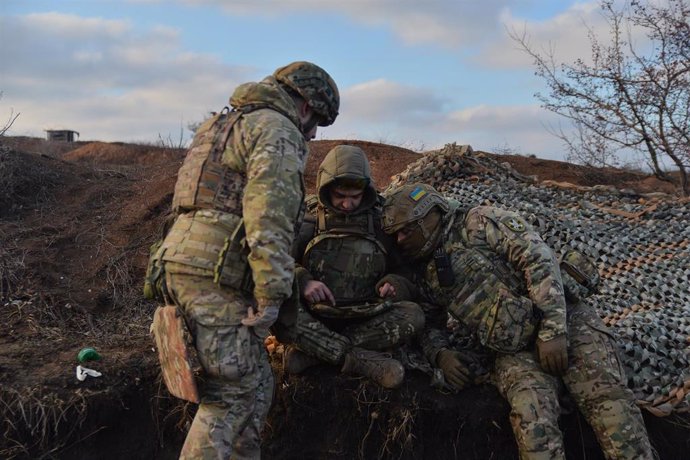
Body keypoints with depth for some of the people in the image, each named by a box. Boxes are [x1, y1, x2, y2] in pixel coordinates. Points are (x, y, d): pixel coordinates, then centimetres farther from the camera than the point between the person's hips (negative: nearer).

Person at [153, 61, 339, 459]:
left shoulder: (226, 125, 28)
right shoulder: (277, 130, -4)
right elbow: (269, 216, -19)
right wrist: (272, 294, -17)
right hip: (212, 275, -10)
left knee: (256, 385, 15)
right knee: (233, 393, -5)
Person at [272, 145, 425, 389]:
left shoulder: (381, 222, 7)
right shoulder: (308, 218, 3)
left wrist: (393, 284, -9)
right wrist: (302, 280, -22)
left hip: (362, 319, 2)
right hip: (311, 317, -1)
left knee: (413, 315, -26)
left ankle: (312, 350, -27)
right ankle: (362, 358, -31)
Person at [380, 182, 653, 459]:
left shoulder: (479, 223, -1)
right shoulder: (429, 277, 16)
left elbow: (538, 258, -11)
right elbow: (422, 328, 22)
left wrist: (553, 330, -19)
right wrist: (441, 354, -2)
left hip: (564, 320, -3)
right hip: (513, 351, 3)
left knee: (606, 395, -20)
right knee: (531, 414, -26)